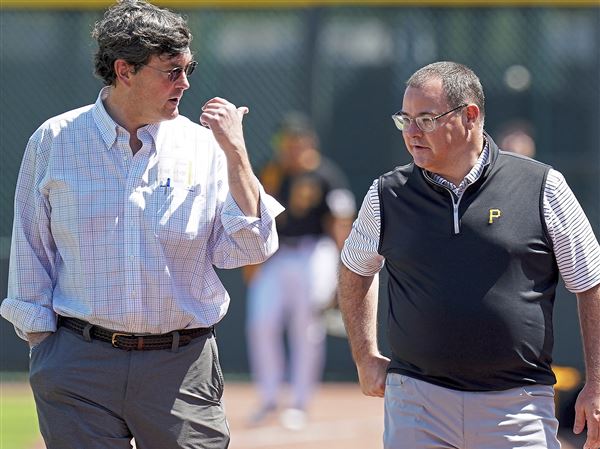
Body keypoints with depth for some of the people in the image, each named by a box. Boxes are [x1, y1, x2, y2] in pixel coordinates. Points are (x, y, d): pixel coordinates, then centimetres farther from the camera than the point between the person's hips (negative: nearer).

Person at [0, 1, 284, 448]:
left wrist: (235, 154, -8)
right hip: (78, 366, -1)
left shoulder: (203, 145, 5)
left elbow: (249, 248, -2)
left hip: (183, 365, 1)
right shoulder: (54, 142, 3)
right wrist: (41, 341, 3)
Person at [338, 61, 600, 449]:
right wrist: (366, 358, 17)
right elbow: (356, 270, 24)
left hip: (518, 405, -2)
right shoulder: (387, 196, 5)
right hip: (416, 401, 2)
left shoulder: (542, 188, -1)